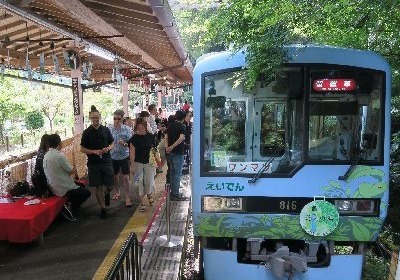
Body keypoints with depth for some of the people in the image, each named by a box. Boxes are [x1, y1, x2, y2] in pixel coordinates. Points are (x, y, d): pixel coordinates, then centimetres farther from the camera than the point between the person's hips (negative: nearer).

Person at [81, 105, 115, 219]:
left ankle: (106, 193, 37)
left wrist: (108, 148, -12)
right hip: (93, 163, -1)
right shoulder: (87, 132, -1)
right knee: (98, 187, 5)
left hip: (106, 161, 1)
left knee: (110, 186, 1)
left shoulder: (106, 130, 4)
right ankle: (103, 208, 20)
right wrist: (94, 151, -15)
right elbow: (82, 149, 1)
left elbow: (112, 144, 11)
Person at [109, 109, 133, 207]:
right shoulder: (109, 129, -5)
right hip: (113, 157, 3)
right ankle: (117, 192, 41)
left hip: (124, 156, -2)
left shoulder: (127, 129, -9)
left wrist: (124, 144, -27)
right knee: (115, 176, 18)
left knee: (125, 178, -2)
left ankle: (127, 198, 7)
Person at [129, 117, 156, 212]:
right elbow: (132, 152, -8)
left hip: (149, 163, 1)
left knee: (149, 182, -1)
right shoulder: (134, 138, -8)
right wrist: (132, 166, -11)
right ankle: (142, 203, 17)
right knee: (140, 183, 4)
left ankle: (149, 194, 32)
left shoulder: (150, 136, -1)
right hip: (138, 163, -1)